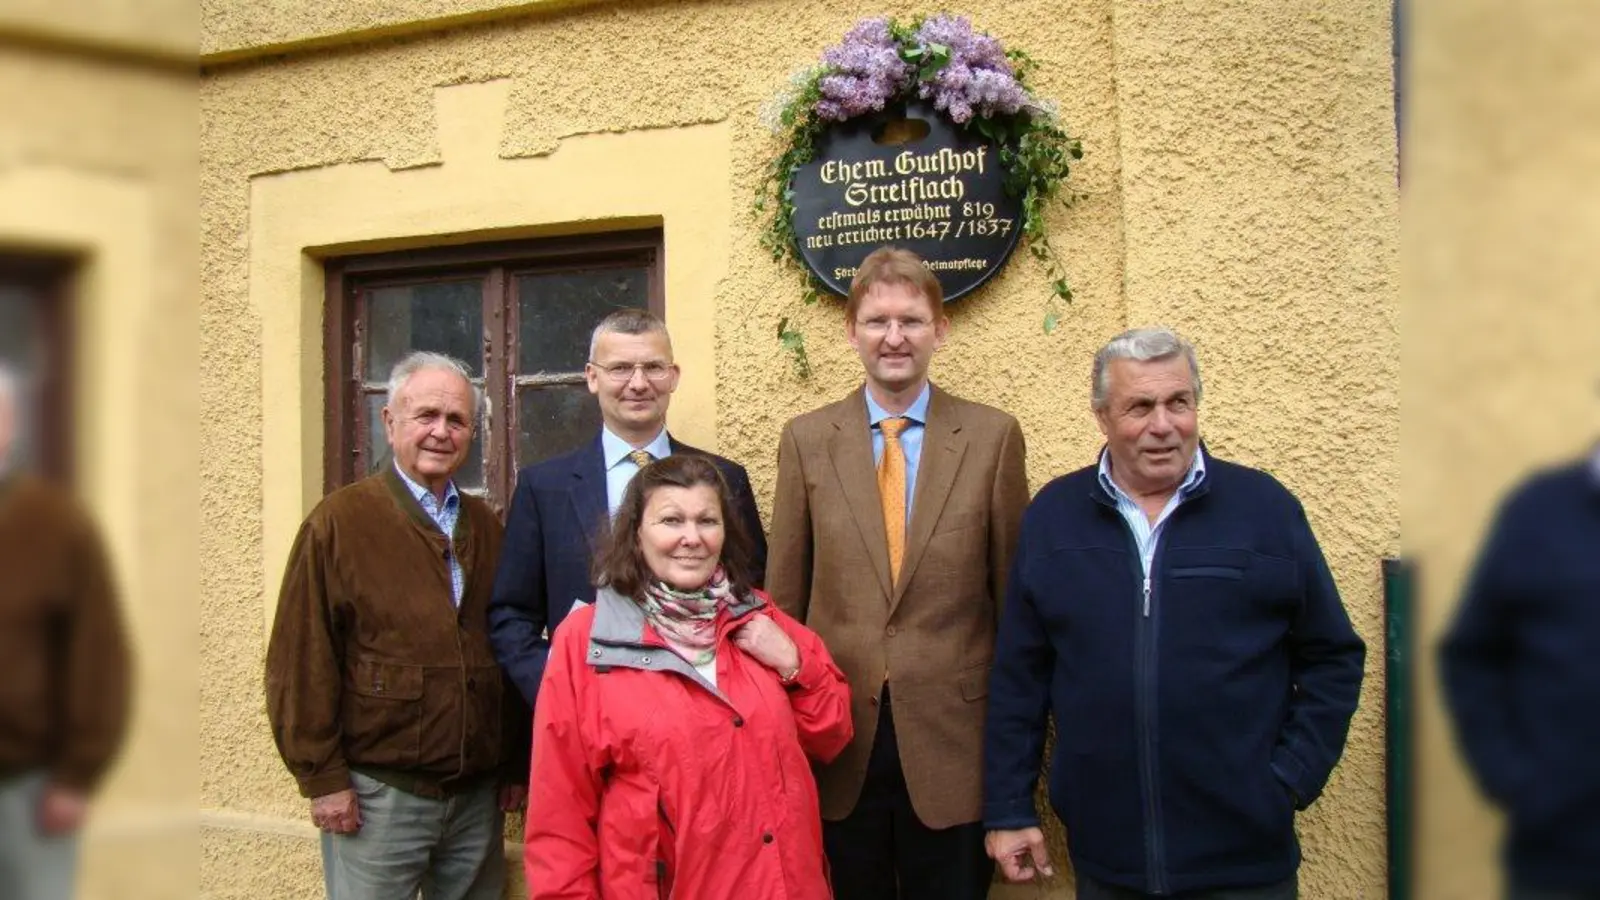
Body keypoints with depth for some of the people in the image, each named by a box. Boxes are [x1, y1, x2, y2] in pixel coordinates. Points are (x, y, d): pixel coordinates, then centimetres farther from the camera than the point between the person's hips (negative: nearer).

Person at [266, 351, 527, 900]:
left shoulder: (486, 527, 9)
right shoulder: (341, 521, -5)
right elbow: (300, 660, -7)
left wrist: (517, 764, 10)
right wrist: (321, 777, -10)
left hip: (479, 794, 4)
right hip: (376, 794, -4)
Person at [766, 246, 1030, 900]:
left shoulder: (993, 437, -1)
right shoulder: (806, 440, 2)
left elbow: (1014, 590, 3)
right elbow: (784, 594, 6)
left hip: (952, 737, -1)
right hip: (840, 738, 1)